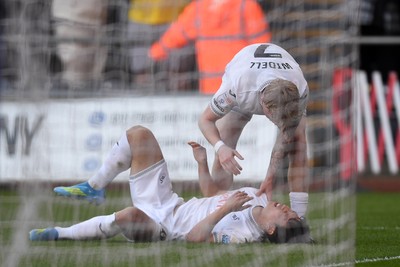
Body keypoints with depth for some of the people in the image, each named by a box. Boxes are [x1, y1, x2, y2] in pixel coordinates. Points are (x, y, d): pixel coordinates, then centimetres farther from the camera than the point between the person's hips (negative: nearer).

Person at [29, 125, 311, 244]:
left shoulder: (245, 236, -26)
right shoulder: (254, 196, 0)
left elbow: (195, 237, -36)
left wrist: (226, 208, -38)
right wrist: (203, 162, 7)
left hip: (163, 225, -9)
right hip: (170, 200, 9)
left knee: (130, 216, -47)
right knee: (139, 134, 2)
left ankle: (60, 233, -25)